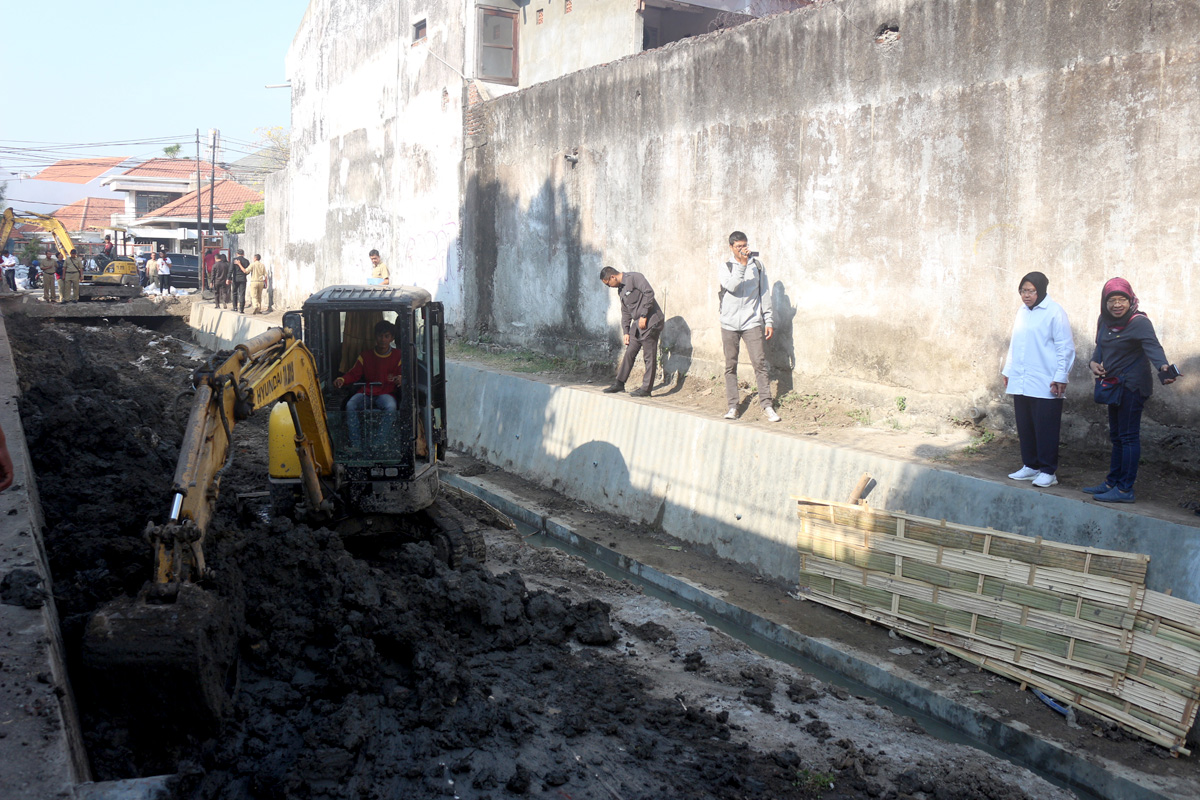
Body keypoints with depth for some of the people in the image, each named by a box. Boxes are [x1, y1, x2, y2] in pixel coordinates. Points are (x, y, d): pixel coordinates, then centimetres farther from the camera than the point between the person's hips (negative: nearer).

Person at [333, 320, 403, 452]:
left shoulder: (397, 356, 9)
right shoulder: (366, 355, 14)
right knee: (350, 406, -29)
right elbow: (354, 373, 10)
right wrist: (342, 380, -11)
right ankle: (356, 445, -28)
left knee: (391, 407, -37)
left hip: (386, 393, -2)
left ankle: (378, 444, -34)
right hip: (366, 393, 2)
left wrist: (399, 379, -22)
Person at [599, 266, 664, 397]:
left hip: (651, 321, -9)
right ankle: (620, 384, 18)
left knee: (649, 356, -3)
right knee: (629, 353, 11)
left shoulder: (634, 278, -9)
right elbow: (625, 312, 21)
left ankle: (646, 388, 0)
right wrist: (626, 332, 13)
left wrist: (643, 315, -19)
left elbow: (649, 293, -19)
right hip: (637, 324, 9)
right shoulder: (620, 290, 18)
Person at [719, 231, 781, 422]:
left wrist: (769, 321, 6)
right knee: (730, 367, 2)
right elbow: (731, 286, -14)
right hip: (729, 324, 0)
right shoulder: (724, 267, 6)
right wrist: (742, 264, -20)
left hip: (752, 322, 0)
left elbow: (765, 294, 11)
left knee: (760, 364, -6)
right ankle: (732, 407, 8)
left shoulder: (757, 265, 10)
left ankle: (767, 406, -3)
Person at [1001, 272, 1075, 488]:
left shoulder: (1054, 312, -8)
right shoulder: (1022, 311, 13)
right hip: (1020, 382, 7)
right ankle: (1030, 466, 23)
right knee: (1025, 427, 11)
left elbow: (1065, 348, -9)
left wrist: (1061, 377, -13)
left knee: (1045, 429, -1)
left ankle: (1048, 471, 7)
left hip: (1045, 385, -7)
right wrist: (1008, 370, 20)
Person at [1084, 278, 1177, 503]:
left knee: (1128, 436, -5)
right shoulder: (1104, 321, 7)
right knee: (1116, 436, 16)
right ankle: (1112, 483, 27)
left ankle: (1125, 489, -2)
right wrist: (1093, 362, -2)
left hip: (1132, 385, -8)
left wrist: (1163, 367, -49)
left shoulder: (1139, 322, -16)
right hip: (1114, 386, 8)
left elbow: (1153, 346, -30)